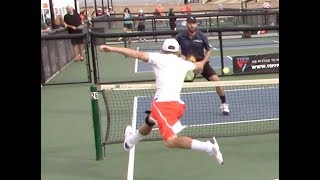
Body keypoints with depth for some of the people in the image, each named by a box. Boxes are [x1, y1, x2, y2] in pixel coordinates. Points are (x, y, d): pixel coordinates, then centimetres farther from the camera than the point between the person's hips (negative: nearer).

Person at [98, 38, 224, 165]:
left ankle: (208, 146, -27)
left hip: (163, 103, -8)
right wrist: (203, 62, 65)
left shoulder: (159, 57, 5)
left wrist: (112, 49, -7)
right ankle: (130, 141, 58)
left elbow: (137, 54, -7)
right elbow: (199, 66, 40)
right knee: (149, 122, 32)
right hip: (177, 104, 8)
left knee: (171, 141, -14)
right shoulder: (183, 63, 20)